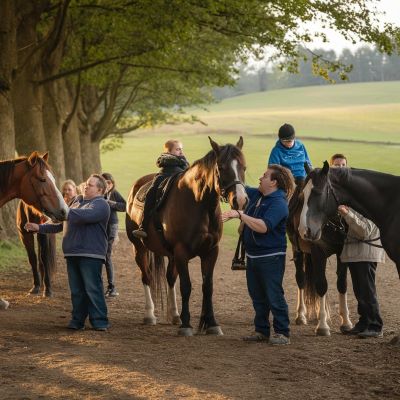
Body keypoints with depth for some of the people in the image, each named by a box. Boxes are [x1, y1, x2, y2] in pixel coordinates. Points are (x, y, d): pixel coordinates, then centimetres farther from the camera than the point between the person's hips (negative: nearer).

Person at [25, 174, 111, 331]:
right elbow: (61, 224, 26)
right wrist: (40, 228, 17)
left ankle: (100, 321, -2)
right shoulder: (77, 201, 19)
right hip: (72, 253, 8)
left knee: (93, 288, -7)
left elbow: (85, 216, -28)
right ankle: (77, 320, 16)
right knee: (76, 290, 10)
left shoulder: (100, 205, -6)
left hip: (90, 255, -8)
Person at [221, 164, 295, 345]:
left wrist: (240, 215, -30)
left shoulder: (278, 203, -18)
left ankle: (282, 333, 1)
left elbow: (263, 227, -29)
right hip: (253, 255, 9)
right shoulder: (256, 195, 8)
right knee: (257, 296, 14)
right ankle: (261, 330, 23)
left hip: (271, 257, -9)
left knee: (274, 295, -5)